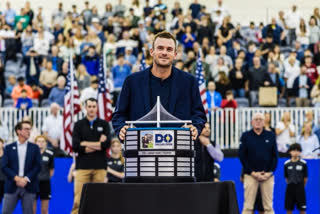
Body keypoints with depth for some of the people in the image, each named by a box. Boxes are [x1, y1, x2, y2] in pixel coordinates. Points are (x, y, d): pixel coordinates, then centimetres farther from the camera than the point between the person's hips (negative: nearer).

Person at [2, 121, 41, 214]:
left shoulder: (34, 148, 10)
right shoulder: (9, 148, 8)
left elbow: (38, 166, 2)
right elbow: (4, 167, 0)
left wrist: (26, 179, -9)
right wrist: (17, 178, -13)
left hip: (28, 187, 0)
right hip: (12, 186, 0)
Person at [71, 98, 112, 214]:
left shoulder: (104, 124, 12)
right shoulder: (79, 125, 11)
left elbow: (107, 143, -3)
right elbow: (75, 146, -3)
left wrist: (86, 144, -4)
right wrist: (98, 145, -5)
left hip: (99, 166, 1)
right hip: (83, 166, -1)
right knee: (78, 200, -10)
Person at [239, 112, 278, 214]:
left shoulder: (271, 136, 9)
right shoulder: (246, 136, 4)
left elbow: (275, 156, 8)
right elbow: (242, 156, 0)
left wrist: (269, 172, -4)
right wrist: (252, 173, -7)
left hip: (267, 175, 2)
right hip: (251, 175, -2)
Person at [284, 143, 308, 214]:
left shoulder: (303, 163, -4)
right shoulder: (287, 164, 2)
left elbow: (305, 177, 1)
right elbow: (286, 177, 8)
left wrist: (301, 186, 8)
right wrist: (290, 185, 8)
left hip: (300, 188, -2)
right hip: (290, 188, 2)